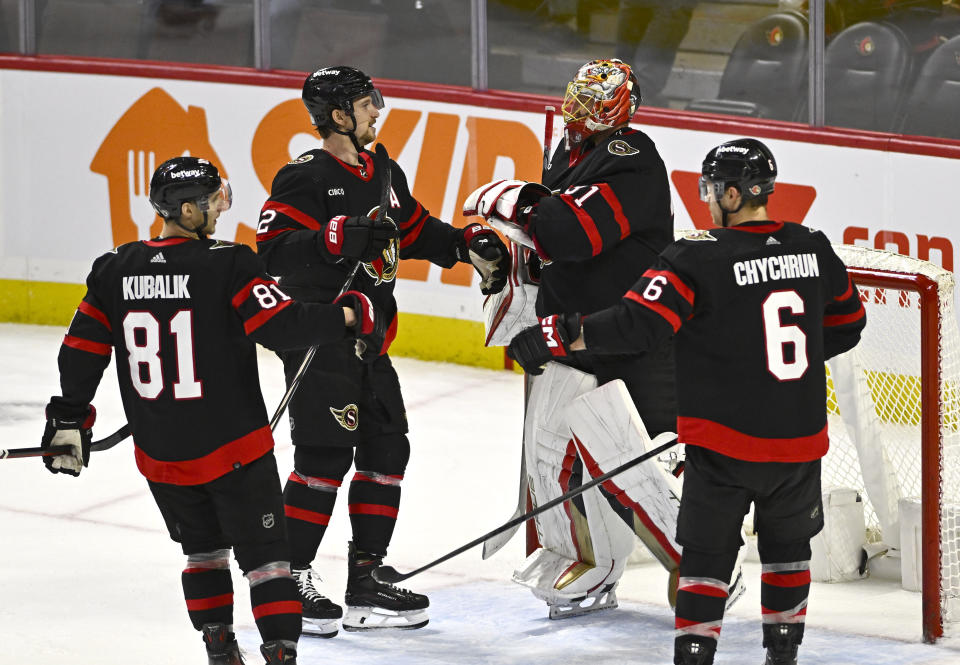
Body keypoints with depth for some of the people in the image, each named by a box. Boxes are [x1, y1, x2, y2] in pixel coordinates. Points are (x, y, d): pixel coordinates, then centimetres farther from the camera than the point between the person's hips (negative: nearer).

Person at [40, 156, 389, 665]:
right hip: (233, 449, -5)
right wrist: (349, 316, -8)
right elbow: (283, 326, -21)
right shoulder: (227, 265, -15)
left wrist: (69, 422, 13)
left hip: (160, 459, 5)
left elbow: (81, 352, 4)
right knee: (264, 554, 3)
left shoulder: (115, 270, 0)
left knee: (203, 548, 23)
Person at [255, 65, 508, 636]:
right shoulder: (306, 177, -13)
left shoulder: (384, 174, 14)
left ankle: (367, 581, 16)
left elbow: (416, 230, 27)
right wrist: (338, 237, -34)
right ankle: (290, 579, 0)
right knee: (325, 456, -9)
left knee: (386, 450, 9)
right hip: (317, 338, -9)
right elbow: (275, 248, -23)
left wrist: (468, 244, 13)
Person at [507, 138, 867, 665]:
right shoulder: (813, 249, 2)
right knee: (787, 543, 24)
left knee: (707, 553, 8)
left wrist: (561, 335, -19)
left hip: (725, 446, -4)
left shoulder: (699, 257, -16)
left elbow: (638, 324, -24)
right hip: (800, 438, 4)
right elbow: (847, 324, 15)